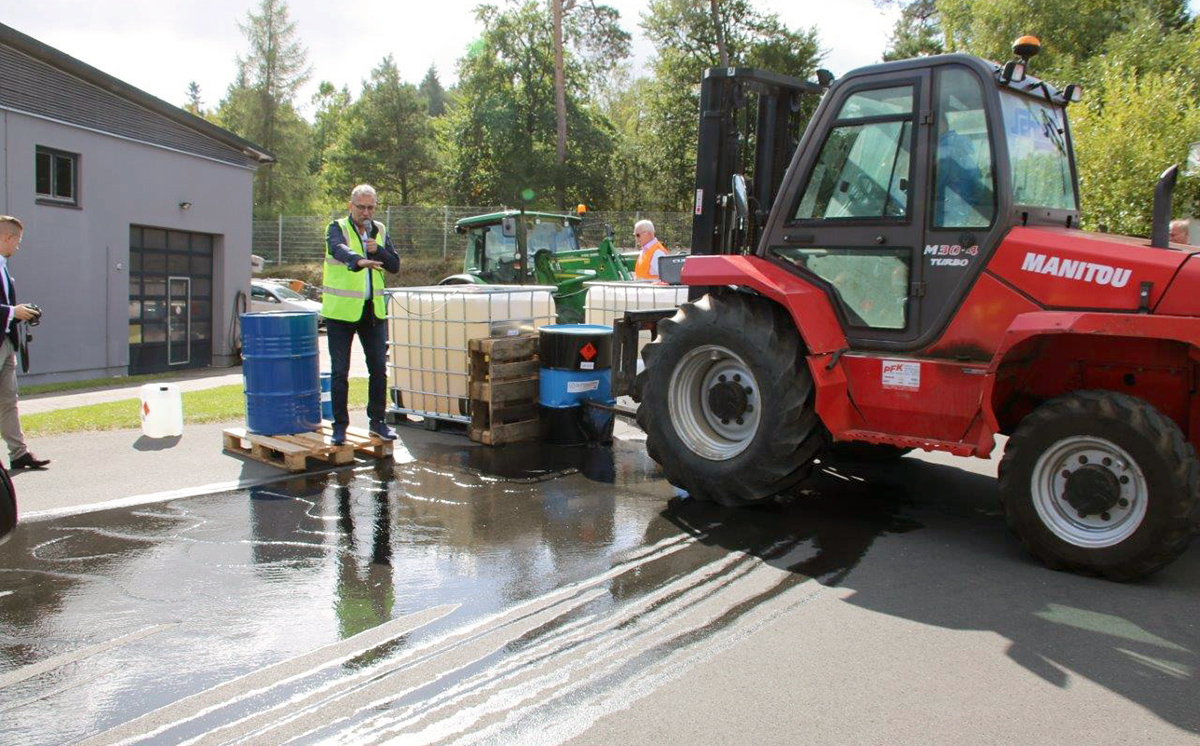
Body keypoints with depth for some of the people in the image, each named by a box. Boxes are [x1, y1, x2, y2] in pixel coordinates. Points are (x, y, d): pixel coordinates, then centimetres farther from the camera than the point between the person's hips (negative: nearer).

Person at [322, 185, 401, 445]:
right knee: (340, 372, 1)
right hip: (341, 311, -4)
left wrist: (378, 250, -13)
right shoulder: (337, 229, -6)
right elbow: (339, 249, -29)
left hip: (373, 311, 4)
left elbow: (395, 266, 6)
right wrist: (359, 260, -50)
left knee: (379, 368, 8)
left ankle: (377, 421, 21)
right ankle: (339, 426, 11)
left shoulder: (380, 231, 10)